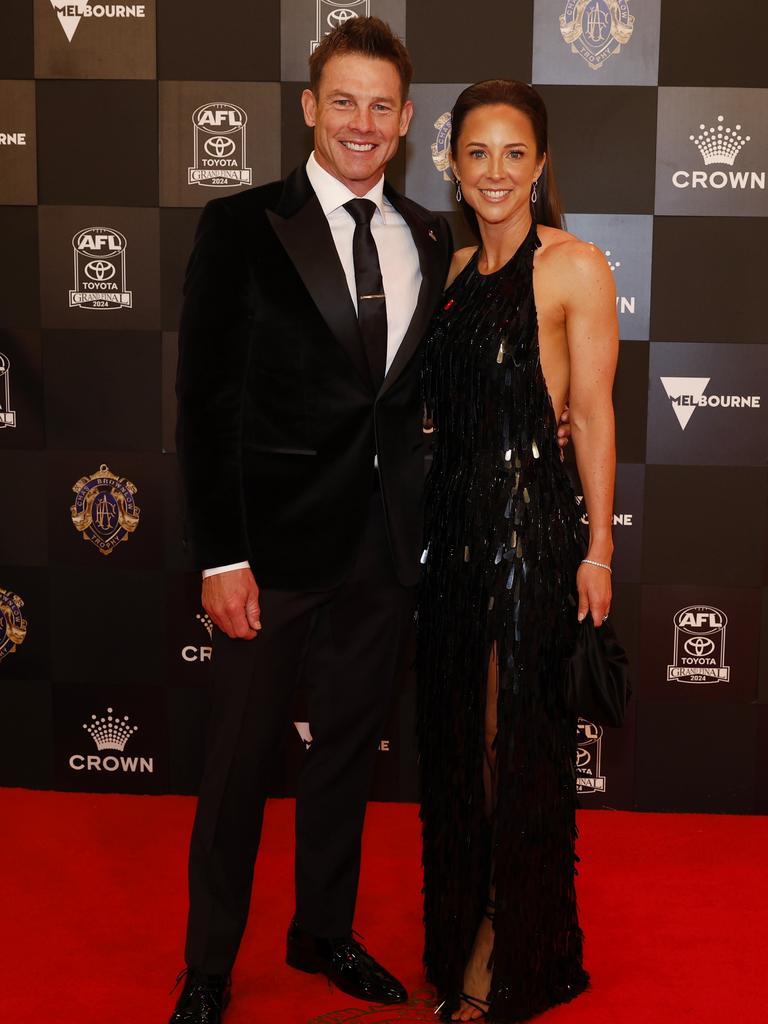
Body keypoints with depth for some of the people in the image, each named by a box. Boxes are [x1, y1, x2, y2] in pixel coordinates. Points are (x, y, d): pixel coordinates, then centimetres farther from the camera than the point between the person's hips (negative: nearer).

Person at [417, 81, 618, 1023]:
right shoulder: (455, 270, 12)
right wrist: (434, 517, 8)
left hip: (530, 520, -6)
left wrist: (597, 550, -11)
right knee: (455, 731, 14)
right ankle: (462, 932, 33)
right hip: (452, 518, 6)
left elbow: (593, 413, -9)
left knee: (513, 737, 5)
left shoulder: (574, 266, -7)